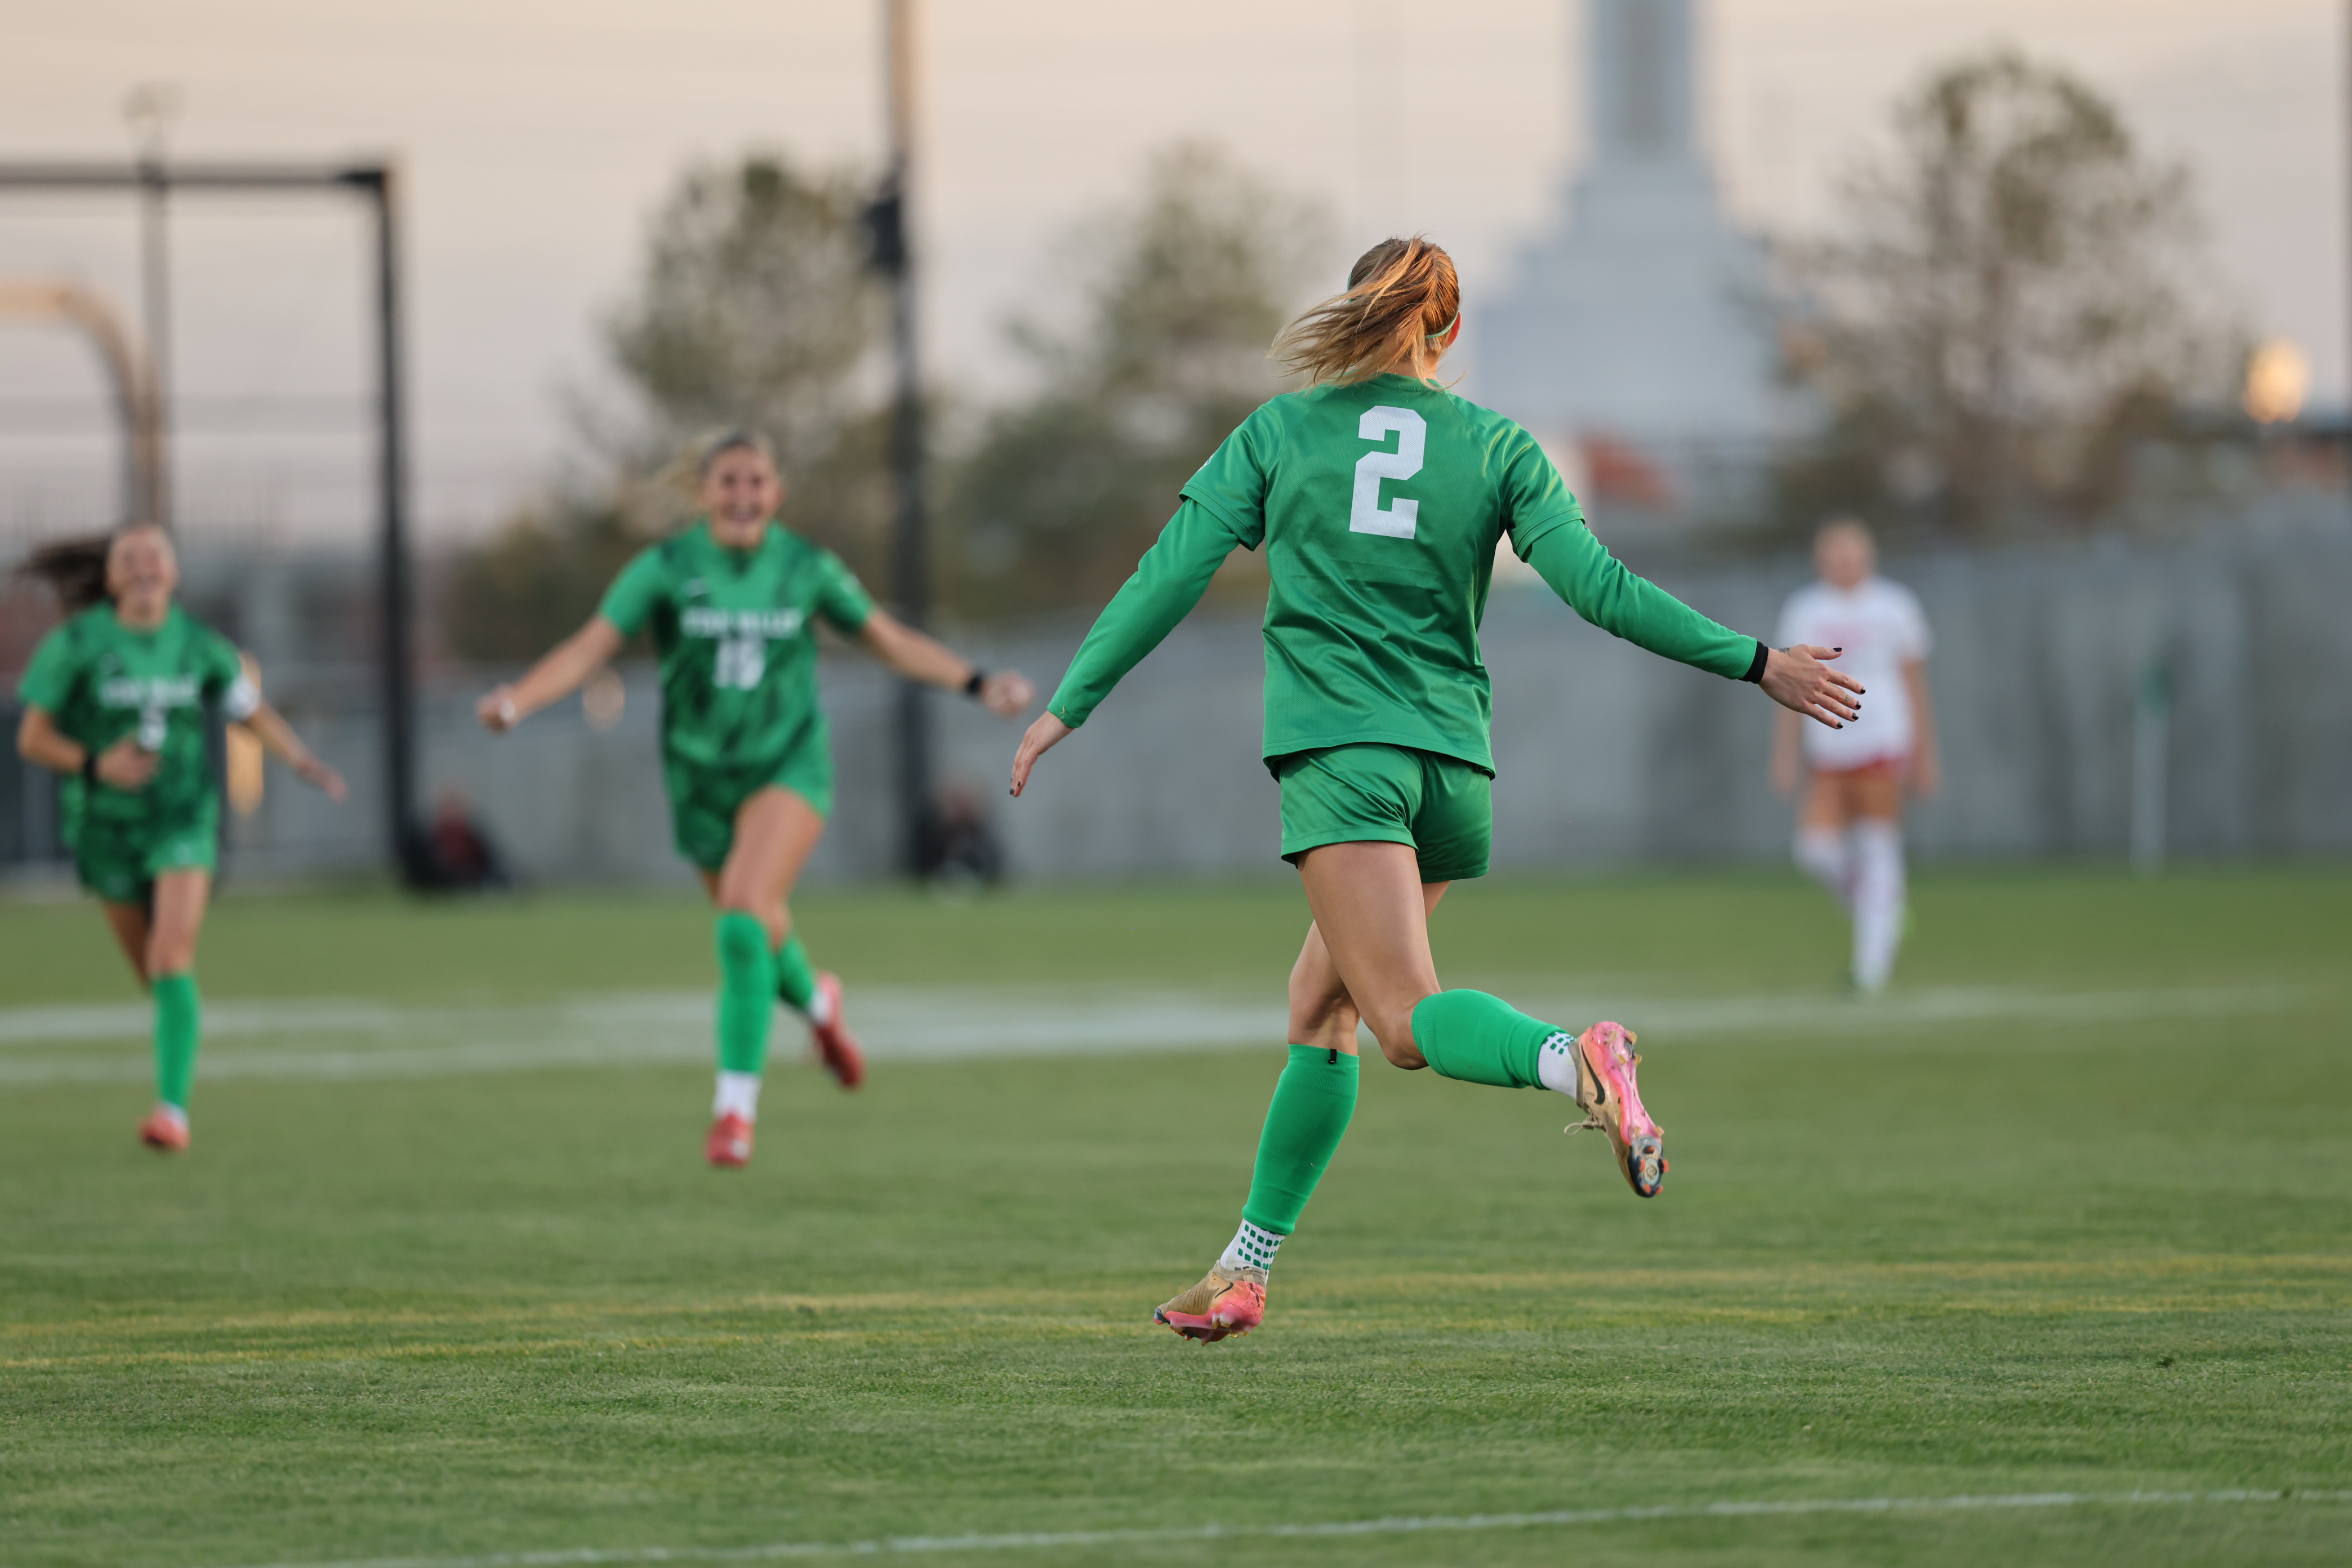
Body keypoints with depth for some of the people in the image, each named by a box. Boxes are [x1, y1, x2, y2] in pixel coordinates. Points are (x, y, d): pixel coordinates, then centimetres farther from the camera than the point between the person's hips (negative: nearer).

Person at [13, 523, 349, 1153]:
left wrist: (304, 761, -6)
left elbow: (254, 714, 10)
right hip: (107, 827, 1)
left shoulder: (198, 645, -4)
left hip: (183, 818, -1)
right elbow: (32, 738, -9)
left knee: (172, 961, -19)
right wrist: (96, 765, -26)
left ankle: (173, 1108, -24)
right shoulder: (76, 645, -10)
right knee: (151, 970, 14)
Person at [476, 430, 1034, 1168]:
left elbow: (891, 642, 5)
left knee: (744, 922, -23)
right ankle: (816, 1001, 54)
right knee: (762, 934, 17)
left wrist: (978, 684, -4)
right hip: (702, 776, 2)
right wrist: (515, 701, -34)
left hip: (788, 766, -2)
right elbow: (589, 647, -18)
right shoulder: (665, 568, -10)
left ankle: (735, 1106, -18)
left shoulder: (807, 567, -7)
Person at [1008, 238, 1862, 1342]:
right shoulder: (1496, 445, 9)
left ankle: (1571, 1062, -46)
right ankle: (1245, 1270, 18)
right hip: (1454, 762, 4)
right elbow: (1595, 585, 0)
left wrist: (1069, 705, 14)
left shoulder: (1278, 432, 7)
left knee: (1411, 1021, -16)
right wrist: (1753, 663, 6)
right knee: (1318, 1009, 17)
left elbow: (1169, 577, 5)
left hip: (1338, 754, -4)